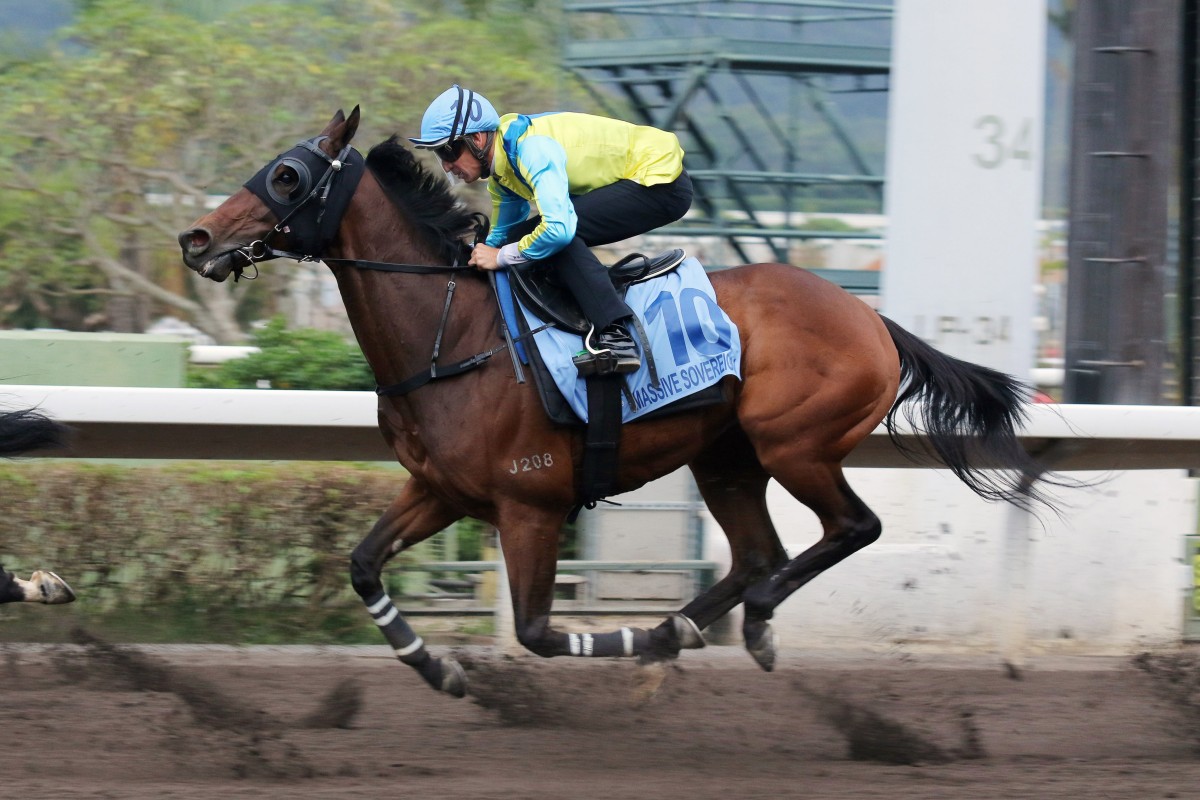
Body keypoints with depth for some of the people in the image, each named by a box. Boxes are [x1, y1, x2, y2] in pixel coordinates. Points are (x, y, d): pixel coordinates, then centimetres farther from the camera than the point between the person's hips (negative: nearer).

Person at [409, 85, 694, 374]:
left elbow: (558, 227, -39)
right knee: (522, 237, 6)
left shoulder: (532, 149, -28)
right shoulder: (500, 169, 2)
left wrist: (501, 256, -27)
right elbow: (503, 232, 19)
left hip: (661, 184, -10)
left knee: (557, 227, -27)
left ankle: (615, 336, -31)